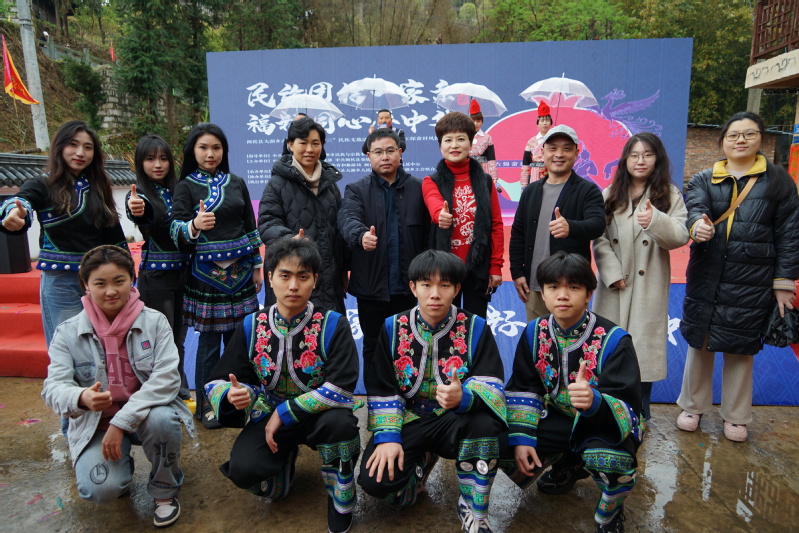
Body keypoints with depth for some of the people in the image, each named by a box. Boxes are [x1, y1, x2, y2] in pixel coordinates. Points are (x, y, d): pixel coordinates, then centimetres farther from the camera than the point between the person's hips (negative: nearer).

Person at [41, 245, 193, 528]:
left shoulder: (154, 321, -9)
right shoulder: (68, 332, -5)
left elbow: (167, 377, -18)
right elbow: (54, 387, -14)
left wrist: (122, 421, -26)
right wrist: (81, 398, -39)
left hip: (147, 411, 0)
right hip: (95, 422, 1)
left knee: (162, 420, -34)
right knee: (100, 489, -24)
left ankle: (165, 491, -3)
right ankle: (121, 466, 17)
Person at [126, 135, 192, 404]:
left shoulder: (177, 190, 6)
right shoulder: (140, 194, -9)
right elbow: (143, 217, -32)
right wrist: (135, 211, -53)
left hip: (183, 270, 5)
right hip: (156, 274, -5)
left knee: (178, 335, 15)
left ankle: (180, 392, 29)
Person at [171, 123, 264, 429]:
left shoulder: (236, 183, 8)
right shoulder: (186, 186, 0)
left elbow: (251, 226, 11)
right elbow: (176, 229, -9)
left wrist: (257, 266, 9)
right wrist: (194, 225, -31)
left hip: (240, 269, 3)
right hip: (206, 272, -3)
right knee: (209, 340, 3)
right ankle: (206, 405, 19)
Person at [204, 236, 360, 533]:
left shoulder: (333, 325, -13)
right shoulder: (252, 327, -5)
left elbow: (340, 389, -21)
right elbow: (217, 383, -2)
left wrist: (286, 413, -21)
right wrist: (231, 396, -27)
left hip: (319, 416, -2)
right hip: (269, 418, 2)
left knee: (340, 422, -36)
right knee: (242, 470, -25)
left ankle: (340, 499, -5)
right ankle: (284, 458, 13)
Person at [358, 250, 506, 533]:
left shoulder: (475, 328, -6)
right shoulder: (393, 328, -2)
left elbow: (492, 385, -16)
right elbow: (381, 389, -1)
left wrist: (463, 397, -38)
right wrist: (387, 436, -13)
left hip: (454, 421, -1)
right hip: (408, 419, 2)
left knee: (485, 422, -34)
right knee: (375, 480, -20)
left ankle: (473, 510, -8)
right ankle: (423, 458, 15)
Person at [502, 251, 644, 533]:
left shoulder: (613, 340, -21)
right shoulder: (534, 333, -8)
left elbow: (627, 407, -28)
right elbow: (522, 391, -3)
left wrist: (594, 402, -50)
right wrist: (521, 438, -15)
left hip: (606, 423, -4)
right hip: (556, 419, 5)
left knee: (609, 460, -38)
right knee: (509, 456, -16)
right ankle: (568, 465, 19)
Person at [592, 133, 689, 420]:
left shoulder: (670, 194, 3)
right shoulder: (610, 195, 7)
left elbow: (680, 236, -8)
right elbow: (599, 238, -1)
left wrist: (656, 220, -28)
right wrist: (613, 273, -12)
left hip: (650, 285, -1)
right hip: (614, 283, 2)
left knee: (643, 345, 1)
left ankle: (640, 413, 17)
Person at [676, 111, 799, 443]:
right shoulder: (704, 180, 6)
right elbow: (694, 207, -15)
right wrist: (697, 225, -39)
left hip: (752, 283, -1)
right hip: (705, 279, 1)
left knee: (742, 349, 10)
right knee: (700, 343, 11)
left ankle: (736, 417, 29)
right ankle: (692, 406, 30)